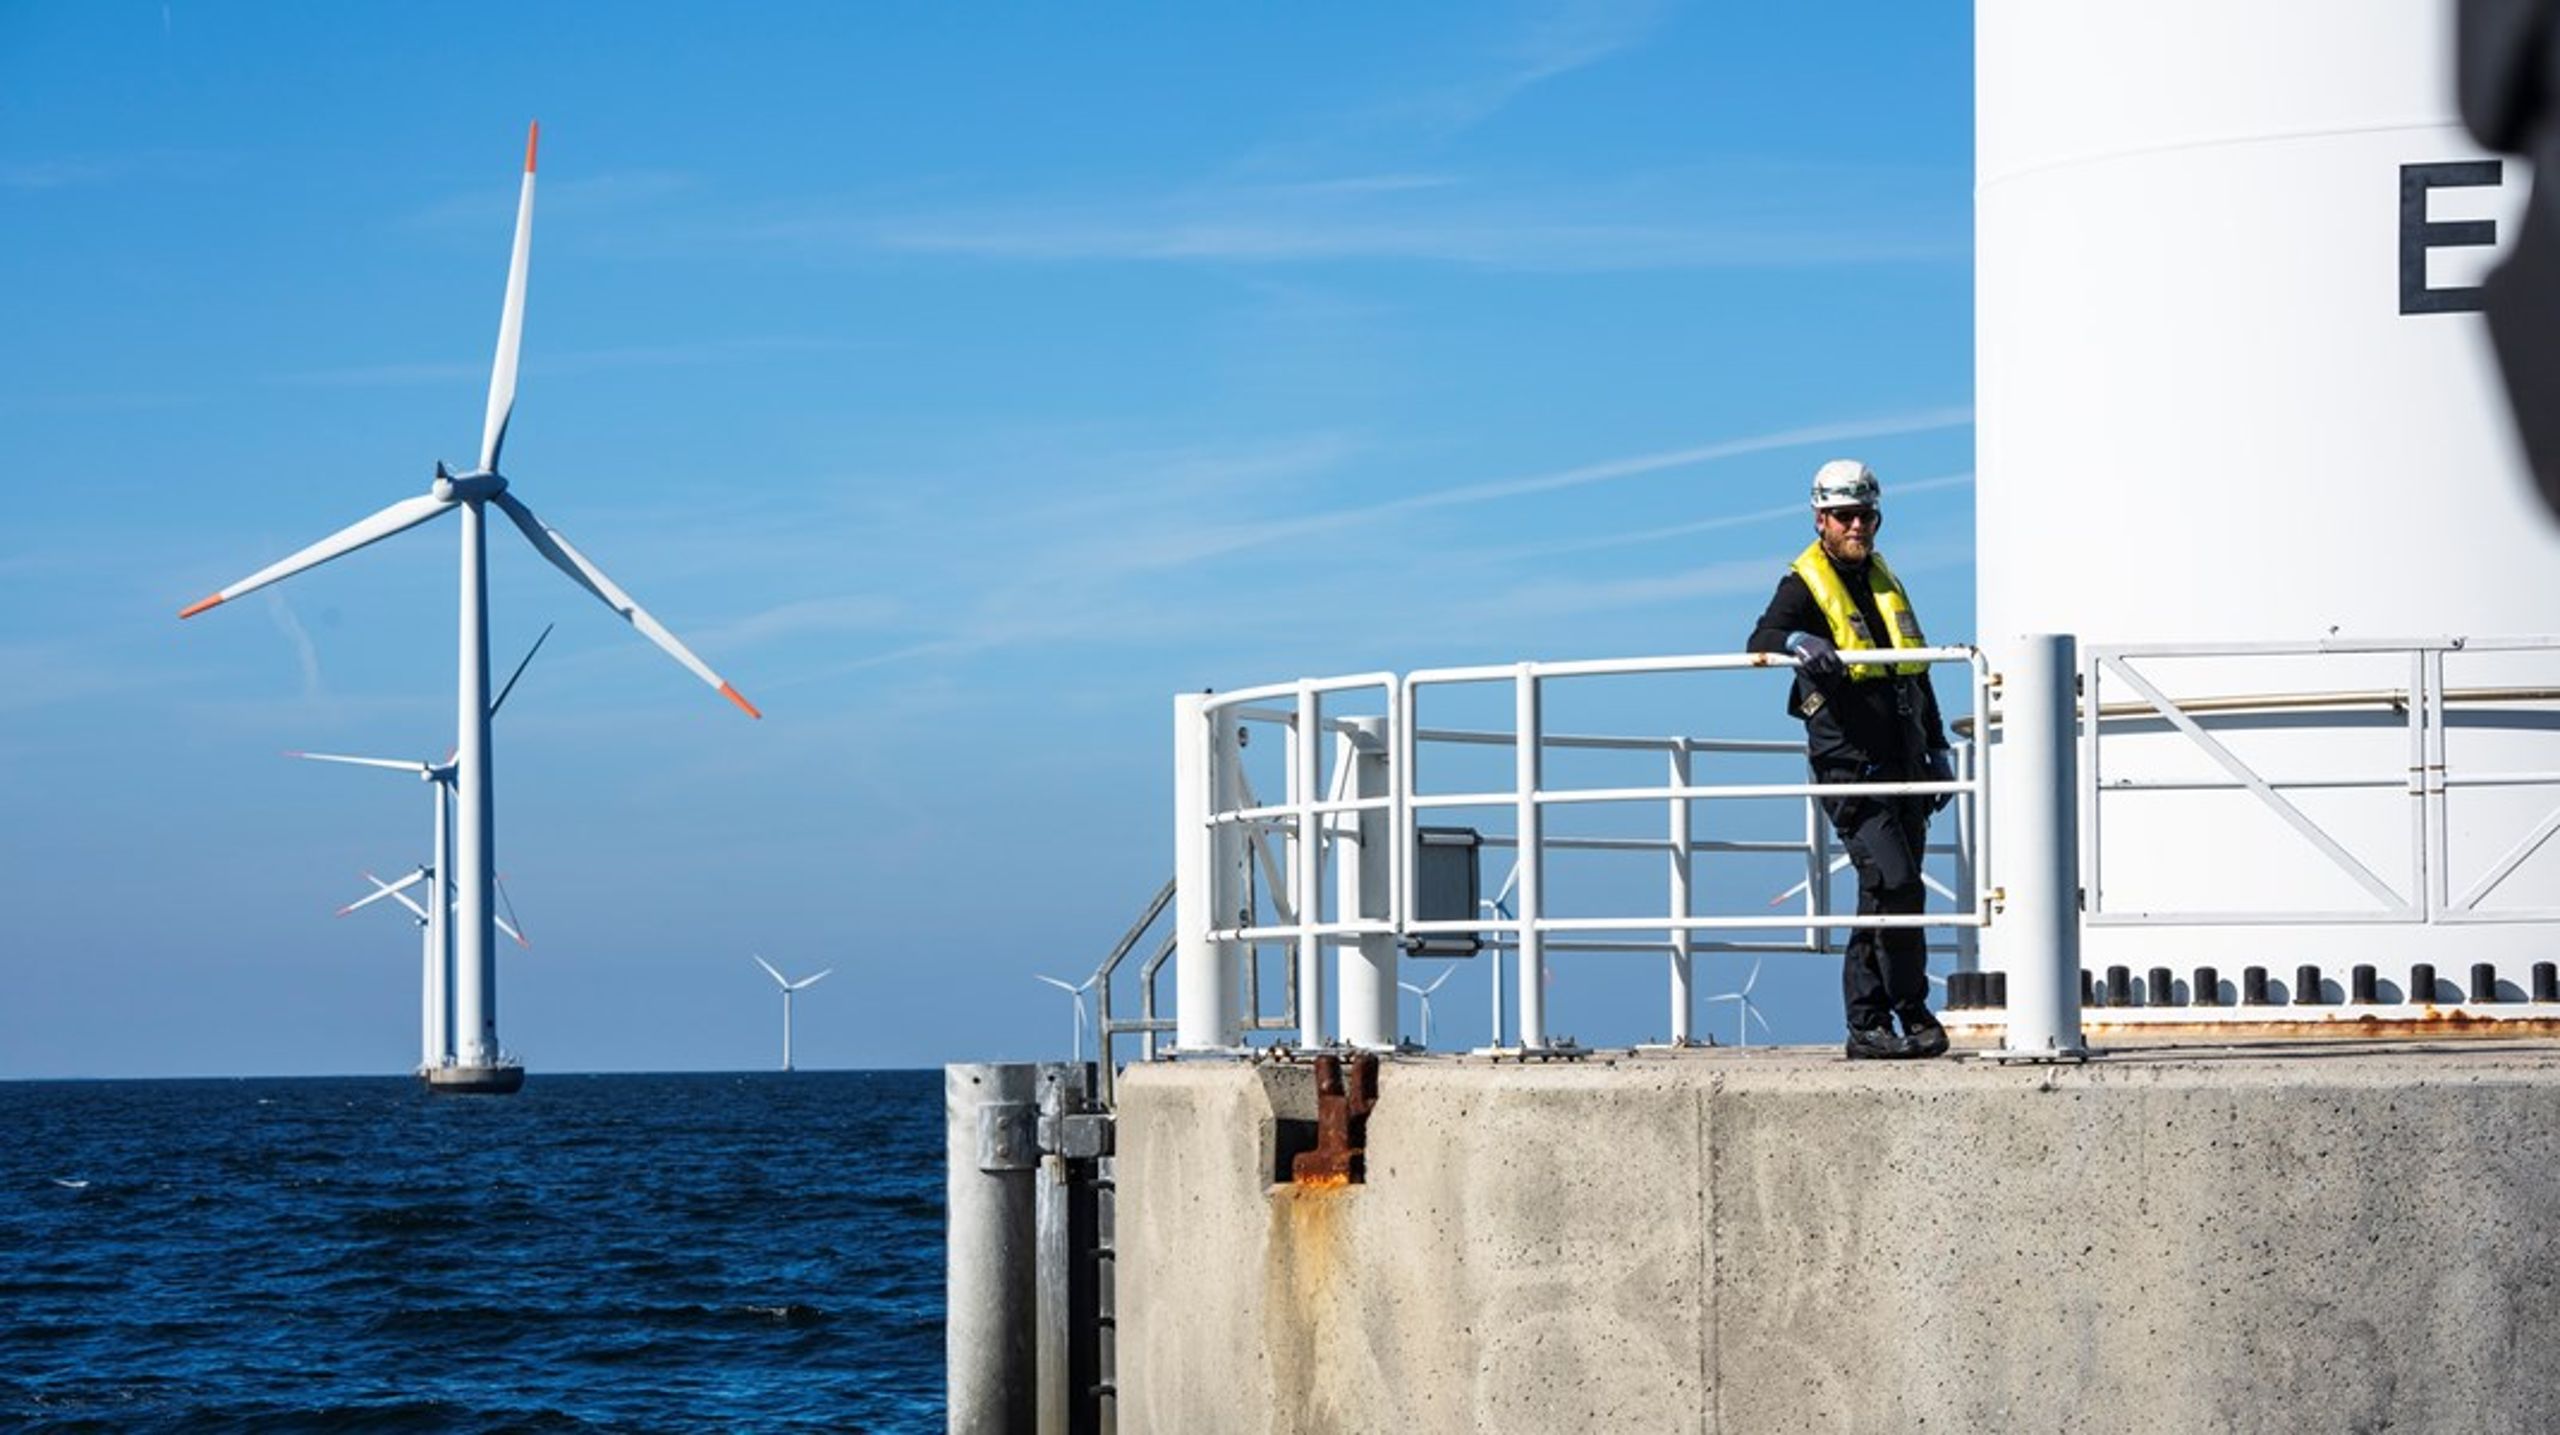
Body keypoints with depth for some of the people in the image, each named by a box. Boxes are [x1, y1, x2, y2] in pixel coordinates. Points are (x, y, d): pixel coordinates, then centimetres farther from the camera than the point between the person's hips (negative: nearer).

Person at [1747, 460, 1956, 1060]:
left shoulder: (1883, 580, 20)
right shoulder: (1804, 585, -2)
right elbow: (1761, 640, -19)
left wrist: (1938, 749, 25)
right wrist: (1797, 640, -41)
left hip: (1903, 767, 7)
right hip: (1850, 766, -7)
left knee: (1882, 898, 6)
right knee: (1895, 883, -17)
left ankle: (1867, 1026, 9)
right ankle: (1914, 1016, -10)